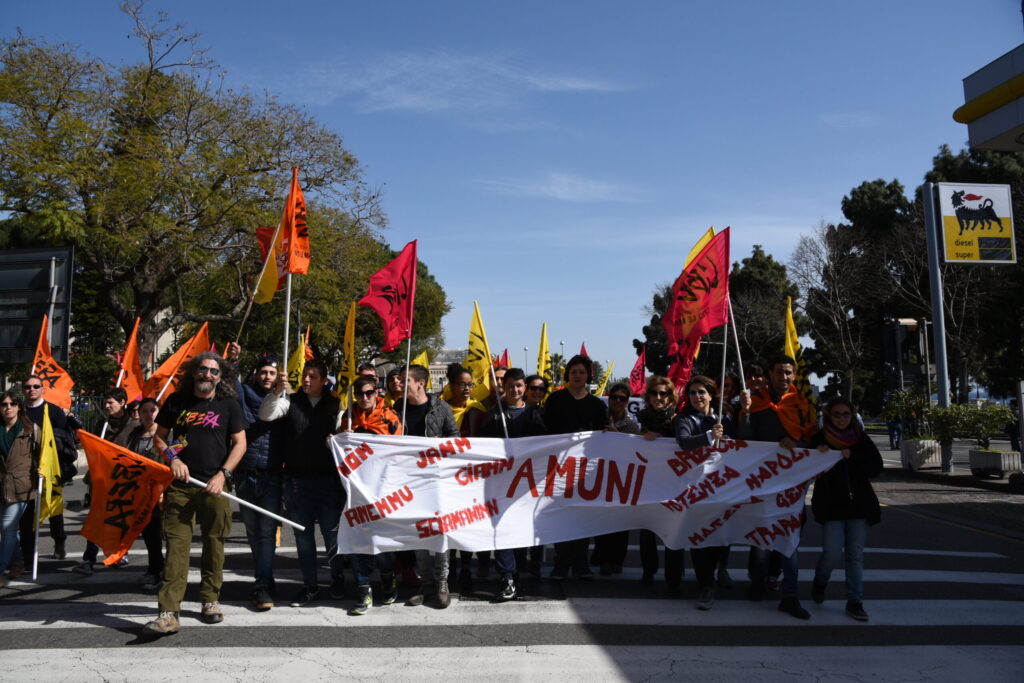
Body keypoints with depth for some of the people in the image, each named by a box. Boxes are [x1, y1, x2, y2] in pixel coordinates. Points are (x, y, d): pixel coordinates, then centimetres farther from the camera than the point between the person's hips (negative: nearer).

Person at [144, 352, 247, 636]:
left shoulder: (229, 405, 4)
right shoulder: (176, 401, 8)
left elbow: (240, 443, 2)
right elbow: (159, 437, 15)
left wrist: (222, 474, -10)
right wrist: (172, 458, -5)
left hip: (214, 485, 0)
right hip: (180, 485, 0)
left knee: (214, 544, 7)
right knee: (176, 545, -6)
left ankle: (210, 600, 23)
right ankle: (169, 613, -7)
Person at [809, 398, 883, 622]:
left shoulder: (861, 439, 5)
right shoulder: (820, 439, -2)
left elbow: (876, 467, -1)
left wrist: (852, 457, -15)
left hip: (859, 502, 3)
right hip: (831, 504, -3)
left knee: (856, 554, 4)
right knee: (833, 552, -9)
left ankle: (855, 601, 13)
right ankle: (819, 582, 21)